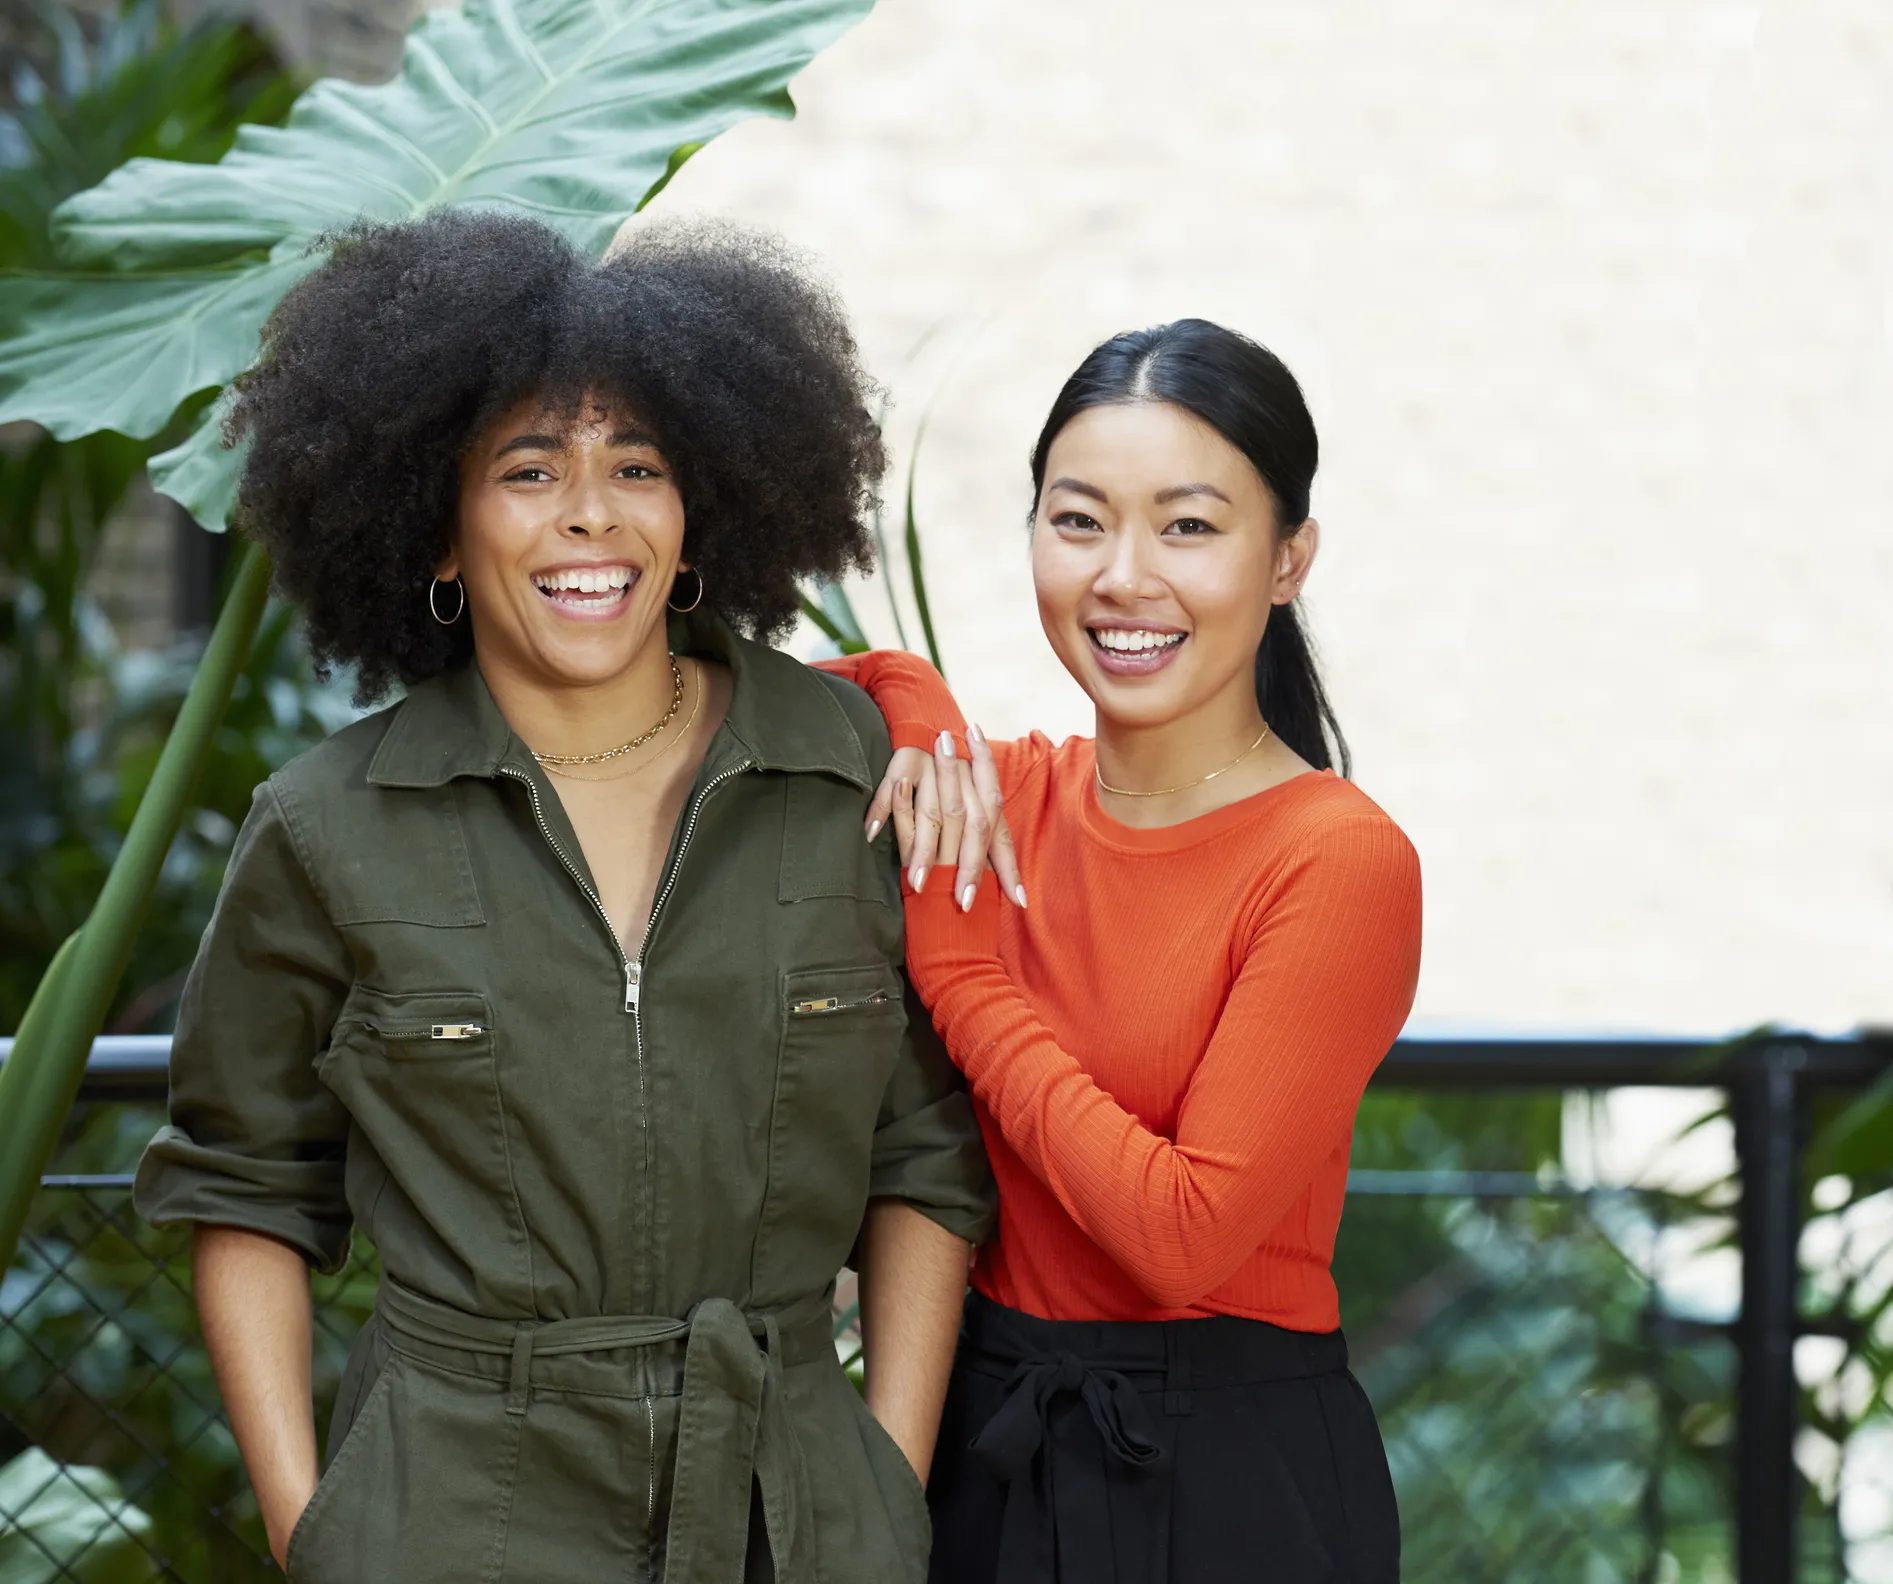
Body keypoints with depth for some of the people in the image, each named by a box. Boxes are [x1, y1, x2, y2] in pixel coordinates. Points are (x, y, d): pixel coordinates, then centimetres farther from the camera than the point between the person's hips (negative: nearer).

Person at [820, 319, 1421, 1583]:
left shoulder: (1339, 861, -16)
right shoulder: (1007, 793, 2)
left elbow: (1187, 1231, -21)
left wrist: (952, 963, -14)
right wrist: (907, 708, -6)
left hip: (1226, 1480, -5)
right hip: (983, 1442, 5)